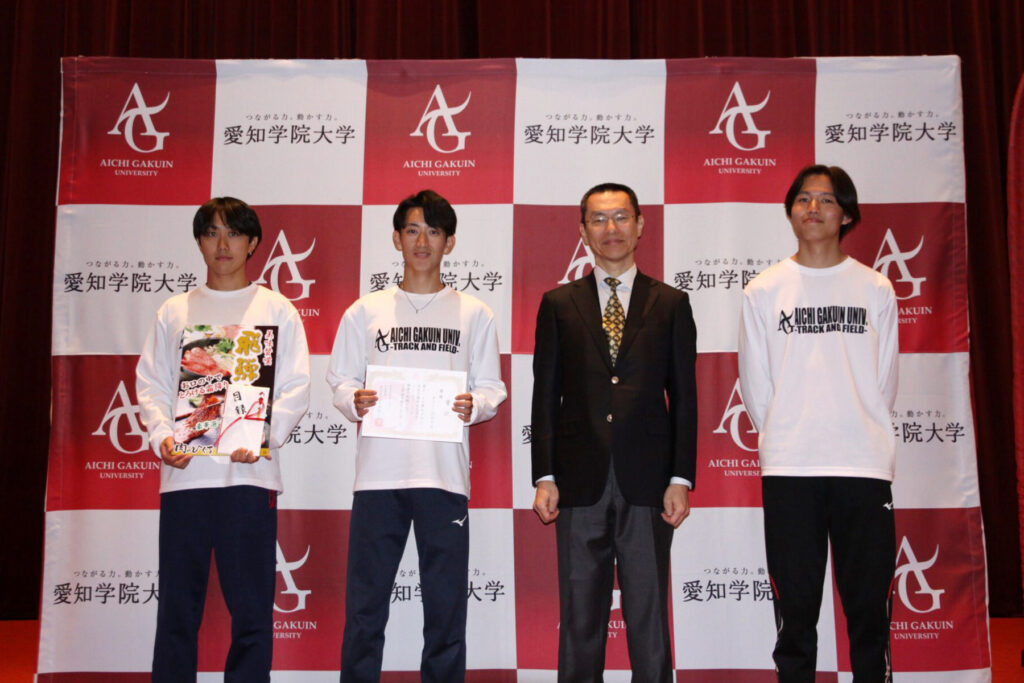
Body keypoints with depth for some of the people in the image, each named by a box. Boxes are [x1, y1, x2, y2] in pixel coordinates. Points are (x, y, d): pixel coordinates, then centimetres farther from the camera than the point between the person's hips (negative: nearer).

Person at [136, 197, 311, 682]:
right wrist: (162, 436, -6)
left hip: (250, 473, -2)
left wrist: (262, 437, -13)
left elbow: (296, 387, 2)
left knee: (251, 605, -1)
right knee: (178, 602, 6)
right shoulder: (175, 311, 16)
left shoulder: (276, 309, 9)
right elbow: (151, 383, 12)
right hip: (183, 473, 2)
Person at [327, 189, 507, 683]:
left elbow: (492, 387, 9)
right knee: (364, 600, 3)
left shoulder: (474, 313, 10)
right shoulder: (365, 312, 11)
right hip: (379, 472, 0)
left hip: (445, 473, 0)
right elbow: (339, 380, 10)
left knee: (447, 603, 5)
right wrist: (354, 400, -11)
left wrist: (474, 406, -12)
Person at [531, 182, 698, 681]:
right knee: (580, 618, 7)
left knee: (649, 617, 5)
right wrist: (544, 477, -2)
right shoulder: (558, 304, 10)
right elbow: (546, 395, 6)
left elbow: (683, 396, 5)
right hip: (580, 484, 1)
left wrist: (681, 479, -3)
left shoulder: (671, 304, 9)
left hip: (647, 482, 0)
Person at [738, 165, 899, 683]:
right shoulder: (763, 291, 4)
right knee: (796, 604, 5)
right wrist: (784, 439, 5)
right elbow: (755, 387, 6)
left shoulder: (876, 289, 7)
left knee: (869, 603, 6)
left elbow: (884, 382, 9)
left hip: (864, 464, 1)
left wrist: (861, 436, 6)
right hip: (789, 467, 0)